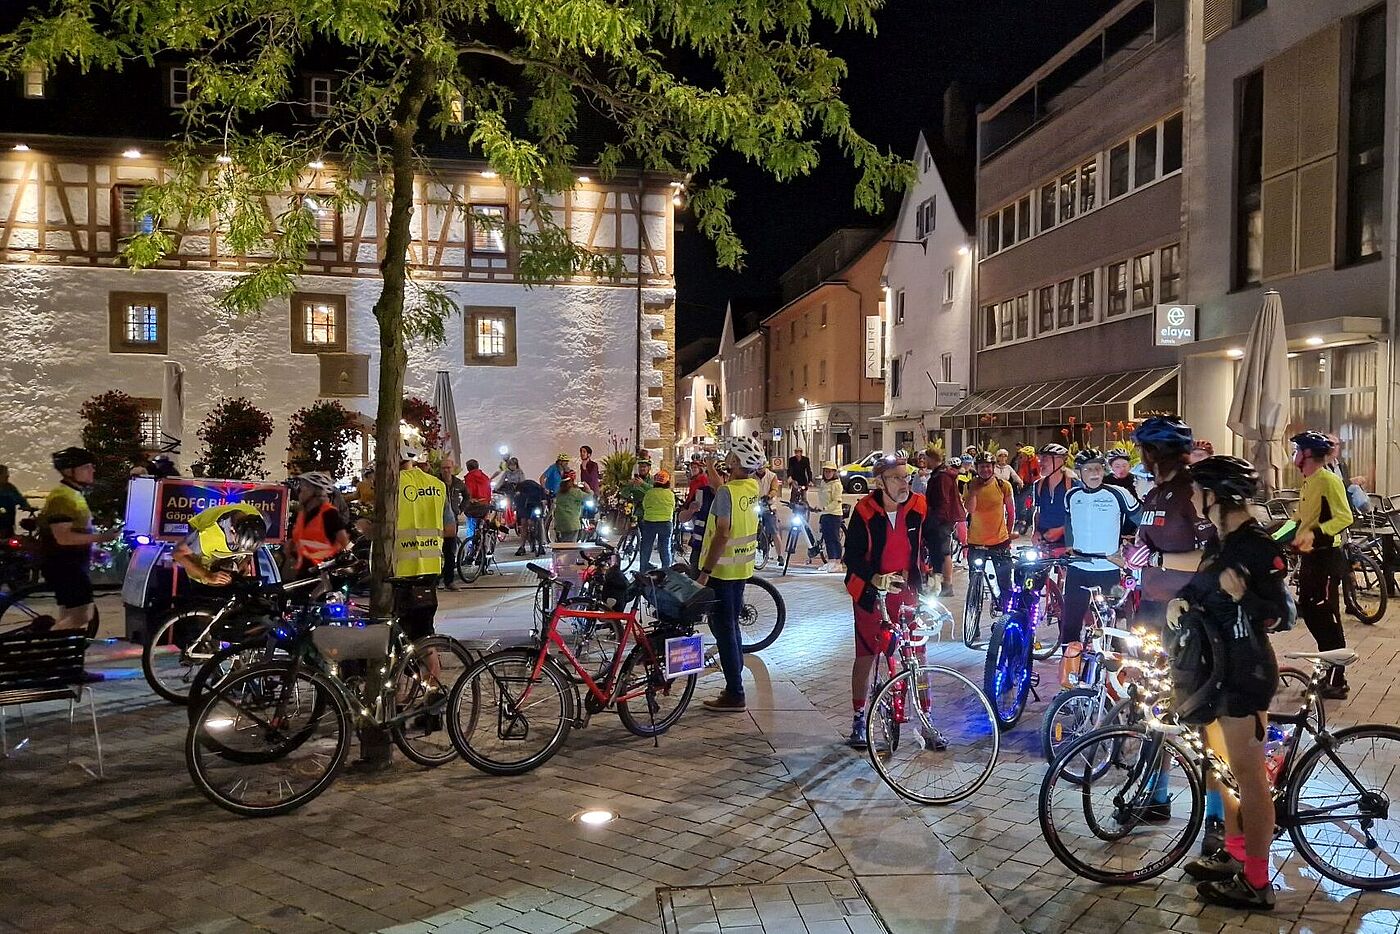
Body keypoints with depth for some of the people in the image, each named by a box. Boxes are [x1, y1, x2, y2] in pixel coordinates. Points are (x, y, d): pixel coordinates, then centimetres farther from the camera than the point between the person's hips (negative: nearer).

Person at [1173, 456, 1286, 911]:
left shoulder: (1258, 547, -16)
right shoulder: (1219, 542, 10)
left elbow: (1282, 613, -15)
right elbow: (1202, 585, 19)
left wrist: (1243, 596, -34)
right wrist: (1181, 599, -2)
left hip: (1245, 672, -9)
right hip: (1215, 665, 9)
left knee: (1248, 776, 0)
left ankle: (1256, 883, 10)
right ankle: (1233, 853, 34)